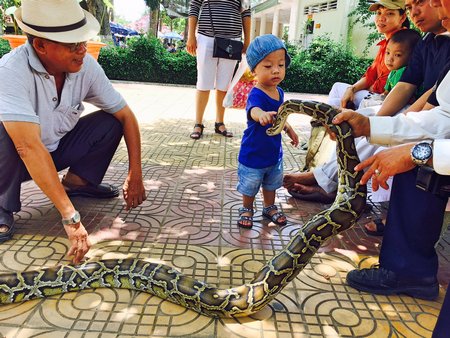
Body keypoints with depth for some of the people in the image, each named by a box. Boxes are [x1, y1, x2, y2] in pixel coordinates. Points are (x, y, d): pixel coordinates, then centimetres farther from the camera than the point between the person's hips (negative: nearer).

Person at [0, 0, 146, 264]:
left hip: (58, 148, 5)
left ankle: (77, 181, 7)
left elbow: (125, 115, -11)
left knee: (111, 121, -14)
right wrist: (71, 218, -49)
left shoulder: (86, 65, -19)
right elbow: (29, 146, -44)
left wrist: (135, 175, -17)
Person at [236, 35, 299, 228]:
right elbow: (254, 110, -54)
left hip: (274, 153, 7)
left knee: (271, 184, 25)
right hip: (253, 155, -7)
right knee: (250, 187, 14)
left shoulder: (279, 92, -3)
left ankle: (270, 208, 47)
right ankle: (247, 209, 39)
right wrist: (262, 115, -75)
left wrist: (289, 130, 24)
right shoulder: (256, 95, -29)